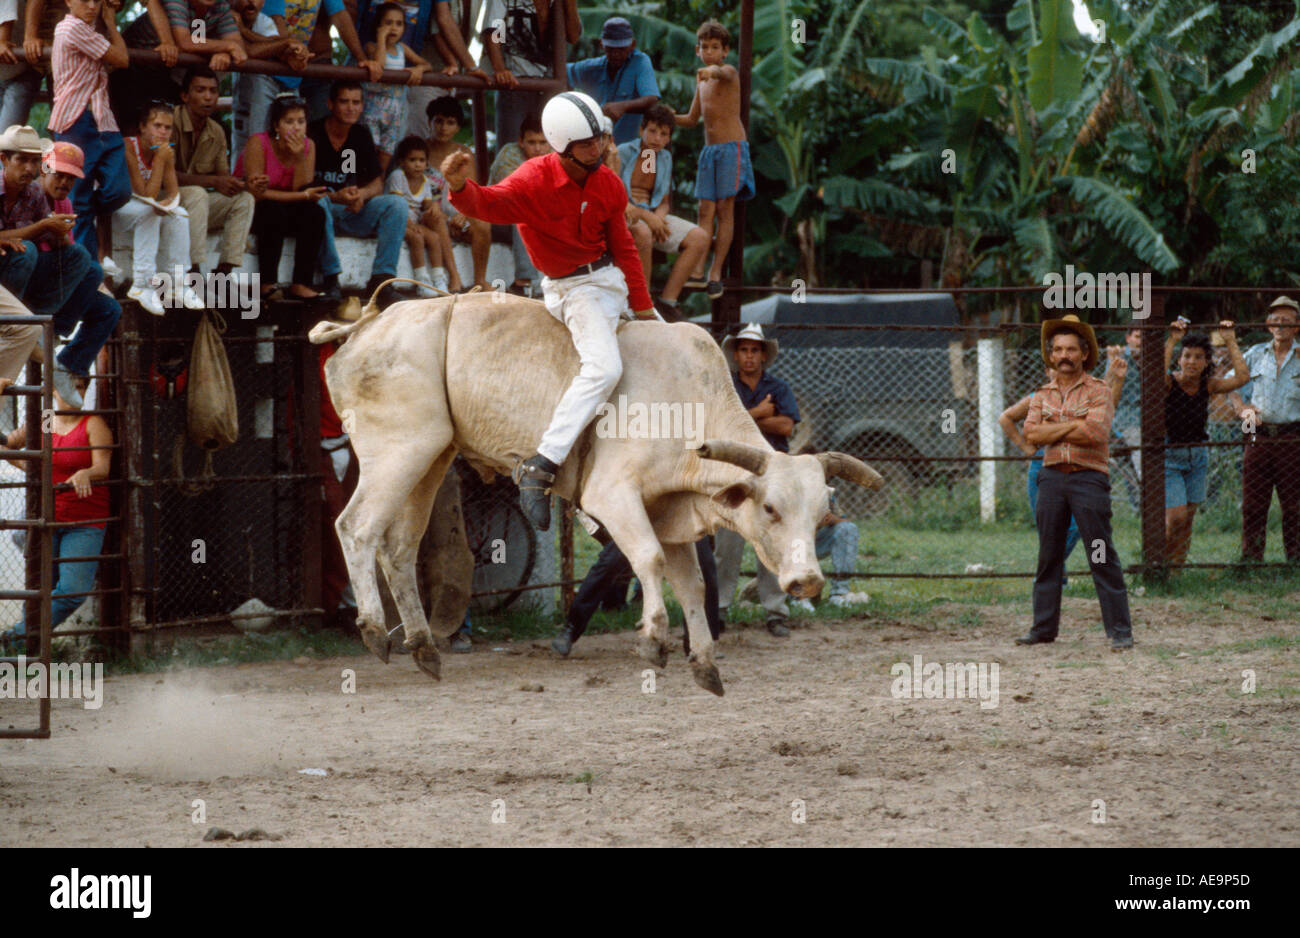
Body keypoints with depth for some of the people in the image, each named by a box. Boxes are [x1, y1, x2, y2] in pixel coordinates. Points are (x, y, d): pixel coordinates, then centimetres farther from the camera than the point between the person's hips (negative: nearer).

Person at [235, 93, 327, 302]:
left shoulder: (307, 146, -4)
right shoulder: (258, 144, -19)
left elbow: (301, 191, -10)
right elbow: (256, 192, -24)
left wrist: (300, 157, -25)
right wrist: (303, 196, -26)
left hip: (286, 209, 5)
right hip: (249, 210, -5)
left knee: (315, 214, -21)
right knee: (274, 212, -34)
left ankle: (301, 285, -24)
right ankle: (266, 285, -31)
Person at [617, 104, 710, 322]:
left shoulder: (665, 157, 13)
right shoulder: (623, 153, -7)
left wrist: (658, 216, -9)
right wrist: (645, 216, -21)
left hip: (653, 215, 7)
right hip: (624, 214, -7)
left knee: (700, 238, -12)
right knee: (643, 233, -41)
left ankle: (667, 302, -16)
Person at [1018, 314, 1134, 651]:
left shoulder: (1098, 391, 0)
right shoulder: (1042, 395, 14)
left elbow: (1095, 433, -15)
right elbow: (1031, 433, -2)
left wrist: (1053, 429, -7)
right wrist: (1073, 426, -9)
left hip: (1088, 477, -5)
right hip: (1052, 477, 5)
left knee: (1103, 559, -6)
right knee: (1048, 556, 8)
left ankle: (1119, 630, -4)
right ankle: (1044, 627, 15)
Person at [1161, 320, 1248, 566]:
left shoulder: (1208, 386, 0)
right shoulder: (1169, 383, -13)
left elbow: (1242, 377, -12)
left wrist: (1230, 342, -10)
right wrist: (1171, 342, -34)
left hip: (1197, 457, 5)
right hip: (1168, 457, -5)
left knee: (1187, 520, 6)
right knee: (1176, 517, -12)